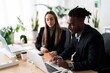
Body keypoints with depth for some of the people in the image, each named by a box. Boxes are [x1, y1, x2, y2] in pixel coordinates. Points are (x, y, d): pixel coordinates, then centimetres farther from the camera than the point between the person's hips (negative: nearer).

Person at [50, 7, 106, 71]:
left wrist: (68, 65, -31)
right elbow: (71, 49, 10)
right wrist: (60, 57, -7)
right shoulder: (76, 32, -5)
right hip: (80, 67, 6)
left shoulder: (94, 37, -25)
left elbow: (92, 63, -26)